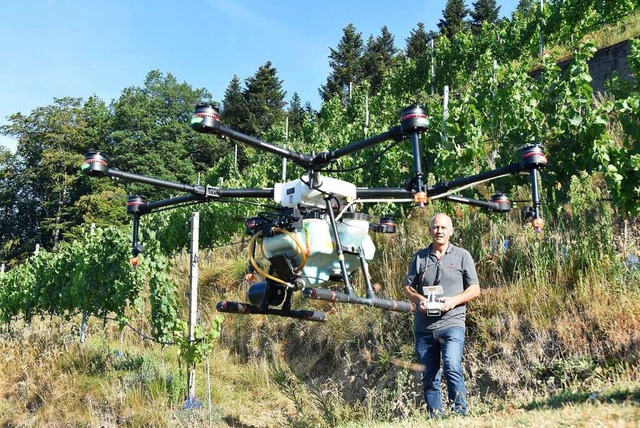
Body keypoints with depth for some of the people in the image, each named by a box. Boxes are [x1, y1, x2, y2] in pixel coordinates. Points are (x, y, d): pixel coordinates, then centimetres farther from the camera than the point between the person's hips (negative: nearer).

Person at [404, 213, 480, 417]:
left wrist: (454, 300, -12)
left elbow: (475, 289, 6)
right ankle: (435, 418, 17)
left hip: (452, 323, -3)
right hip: (423, 327, 3)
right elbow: (408, 287, 15)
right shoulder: (420, 257, 11)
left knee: (452, 368, -20)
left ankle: (460, 414, -9)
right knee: (429, 377, 7)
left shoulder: (462, 256, 6)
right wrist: (418, 299, -7)